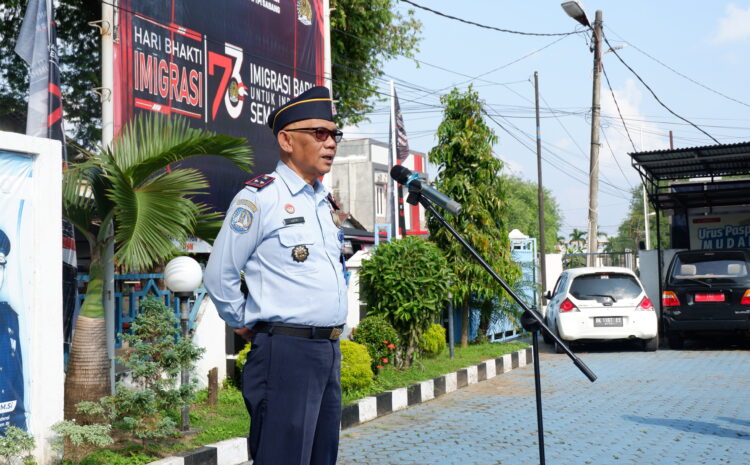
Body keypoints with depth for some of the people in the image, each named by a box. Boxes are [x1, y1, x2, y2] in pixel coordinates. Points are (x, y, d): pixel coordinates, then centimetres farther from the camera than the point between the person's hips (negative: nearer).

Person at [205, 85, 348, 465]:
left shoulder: (326, 203, 16)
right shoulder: (260, 197, -8)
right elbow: (219, 275, -8)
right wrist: (245, 325, 2)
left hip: (330, 351, 8)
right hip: (285, 351, -8)